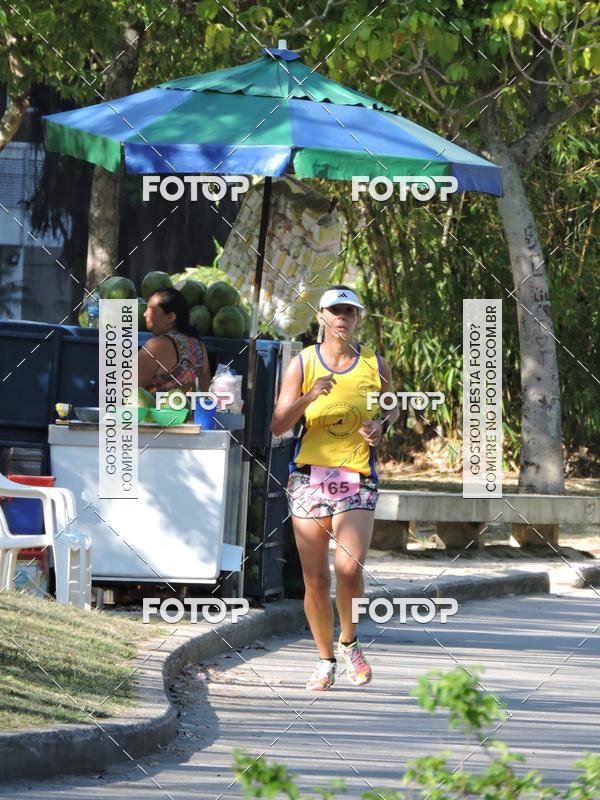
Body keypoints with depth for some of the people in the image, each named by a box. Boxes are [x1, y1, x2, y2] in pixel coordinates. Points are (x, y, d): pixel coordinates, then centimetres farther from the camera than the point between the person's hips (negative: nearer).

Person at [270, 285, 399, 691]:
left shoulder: (375, 365, 6)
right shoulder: (302, 363, 3)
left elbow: (392, 409, 24)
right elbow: (278, 425, -4)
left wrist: (381, 426, 2)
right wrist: (309, 397, -20)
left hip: (357, 478, 0)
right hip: (310, 475, 0)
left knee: (349, 567, -19)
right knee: (316, 579, 0)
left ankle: (349, 643, 6)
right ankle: (325, 660, 18)